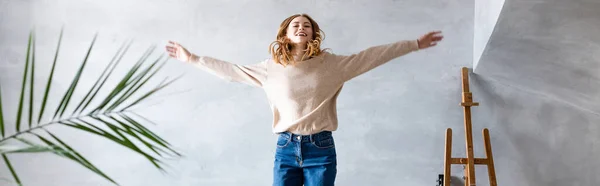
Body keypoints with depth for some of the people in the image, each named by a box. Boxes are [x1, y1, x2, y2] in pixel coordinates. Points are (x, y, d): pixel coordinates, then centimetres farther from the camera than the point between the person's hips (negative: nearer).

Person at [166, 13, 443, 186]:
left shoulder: (331, 64, 1)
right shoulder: (271, 68, 5)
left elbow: (374, 55, 2)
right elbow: (230, 70, 12)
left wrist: (415, 44, 3)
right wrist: (192, 58, 13)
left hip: (321, 148, -1)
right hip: (286, 148, 1)